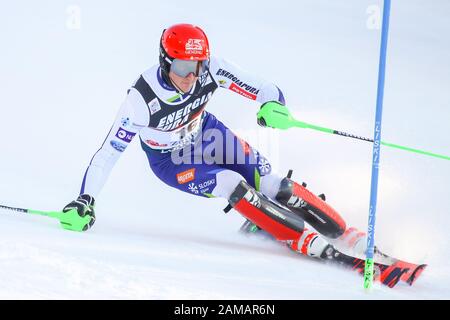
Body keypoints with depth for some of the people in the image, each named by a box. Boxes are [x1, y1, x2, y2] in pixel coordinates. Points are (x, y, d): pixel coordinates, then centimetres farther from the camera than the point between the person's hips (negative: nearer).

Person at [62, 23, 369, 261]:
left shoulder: (211, 69, -28)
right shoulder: (141, 98, -34)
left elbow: (266, 90, -25)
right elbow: (109, 151, -27)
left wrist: (272, 104, -48)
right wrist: (85, 200, -29)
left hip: (205, 133, 3)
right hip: (168, 159, -3)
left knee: (269, 182, -11)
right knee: (232, 185, -26)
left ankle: (343, 235, 0)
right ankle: (309, 243, -20)